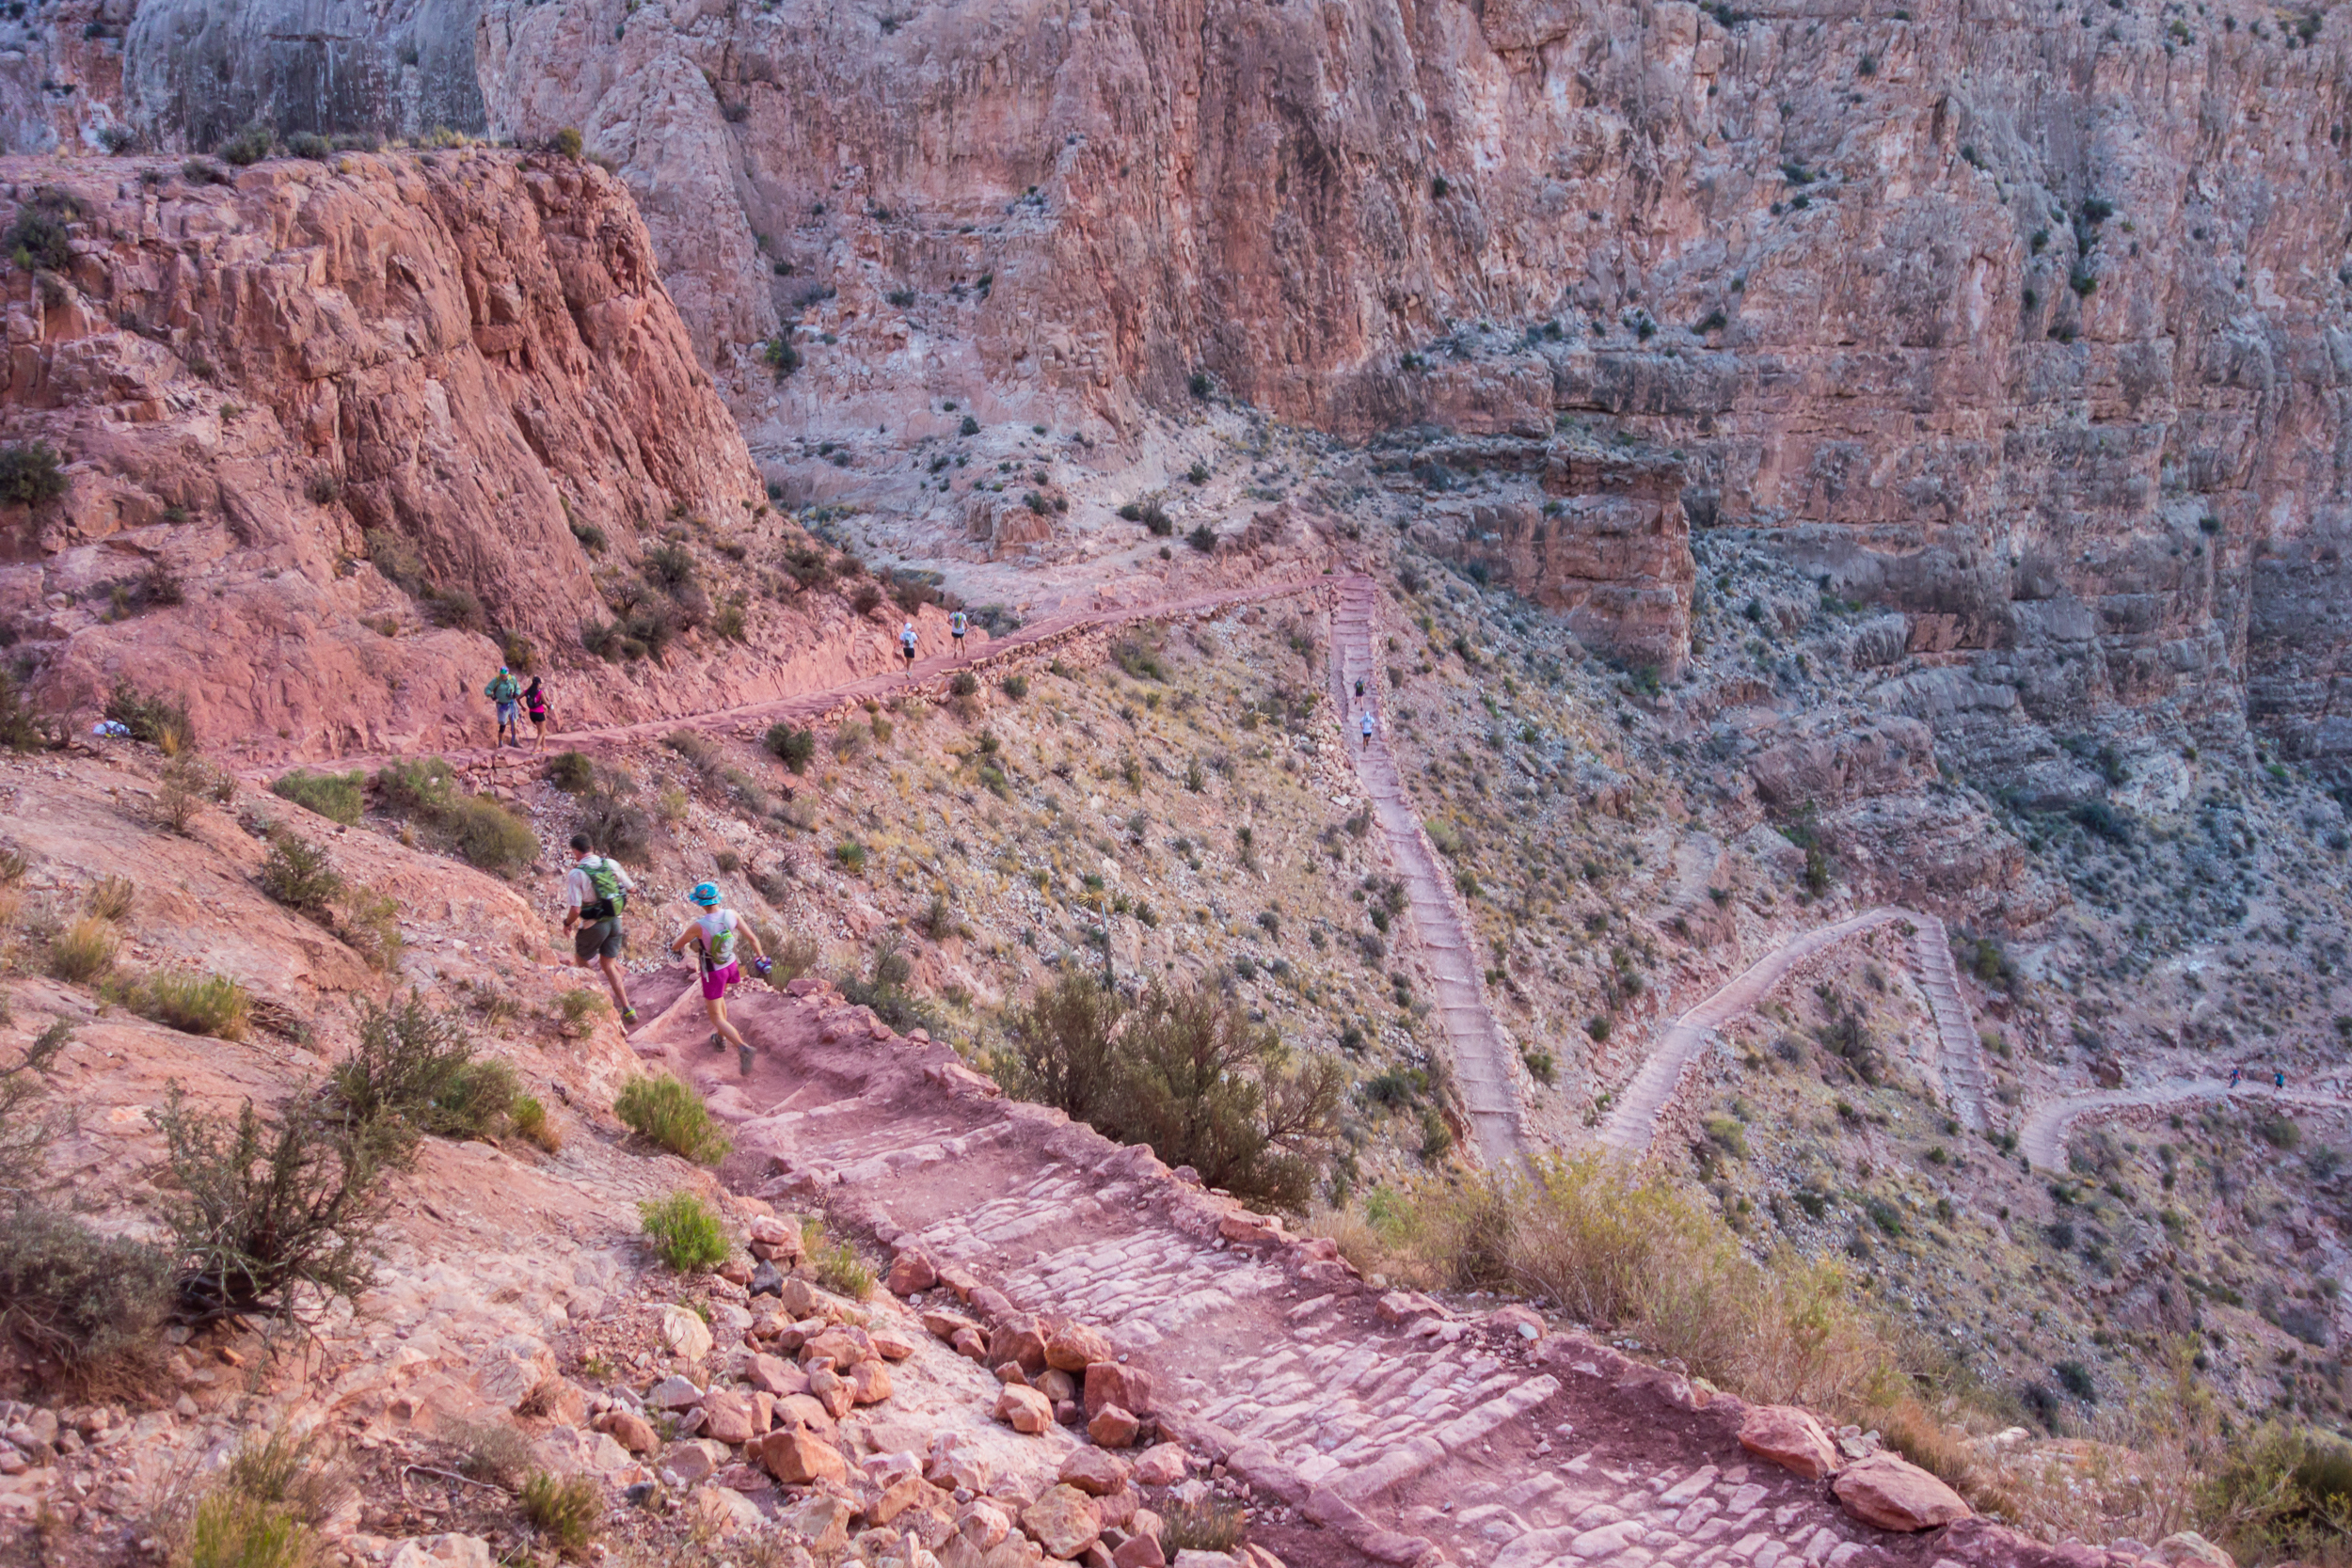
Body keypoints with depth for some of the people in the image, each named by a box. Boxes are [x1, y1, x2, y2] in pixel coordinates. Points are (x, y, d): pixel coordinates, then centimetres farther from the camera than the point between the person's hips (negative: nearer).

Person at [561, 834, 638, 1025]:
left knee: (581, 961, 22)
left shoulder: (576, 874, -18)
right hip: (615, 921, 5)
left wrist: (567, 924, -2)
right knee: (608, 965, 17)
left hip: (593, 925, -5)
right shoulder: (611, 864, -4)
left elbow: (575, 909, -22)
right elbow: (631, 888, 7)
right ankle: (627, 1009, 11)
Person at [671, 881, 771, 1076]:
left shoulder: (698, 926, -32)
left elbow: (675, 947, -17)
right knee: (718, 998, 35)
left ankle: (742, 1048, -17)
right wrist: (760, 956, 9)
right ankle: (720, 1039, 49)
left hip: (713, 973, -6)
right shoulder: (731, 915, -20)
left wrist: (684, 932, 6)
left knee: (717, 1018, 5)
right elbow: (752, 938, -11)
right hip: (731, 965, 6)